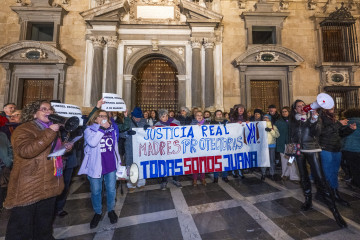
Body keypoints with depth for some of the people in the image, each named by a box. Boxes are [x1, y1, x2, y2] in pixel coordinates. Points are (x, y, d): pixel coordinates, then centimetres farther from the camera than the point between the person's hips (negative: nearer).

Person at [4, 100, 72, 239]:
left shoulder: (51, 129, 14)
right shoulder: (24, 129, -12)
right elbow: (25, 151, -31)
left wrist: (66, 148, 6)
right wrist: (49, 133, -30)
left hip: (49, 185, 8)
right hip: (28, 188, -7)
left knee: (45, 222, 22)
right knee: (21, 228, 7)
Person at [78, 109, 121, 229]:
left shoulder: (112, 129, 5)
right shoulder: (89, 130, -4)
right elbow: (92, 143, -25)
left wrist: (118, 161, 14)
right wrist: (102, 128, -22)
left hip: (111, 165, 2)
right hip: (95, 166, -2)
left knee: (111, 190, 11)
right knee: (96, 191, 13)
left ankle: (110, 210, 35)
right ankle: (97, 213, 35)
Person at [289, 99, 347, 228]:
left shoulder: (312, 117, 1)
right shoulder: (293, 121, 8)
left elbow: (317, 133, -11)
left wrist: (314, 120, -23)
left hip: (311, 149, -3)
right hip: (298, 150, 3)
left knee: (320, 178, -10)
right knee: (303, 177, 10)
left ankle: (334, 210, -2)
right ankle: (308, 201, 26)